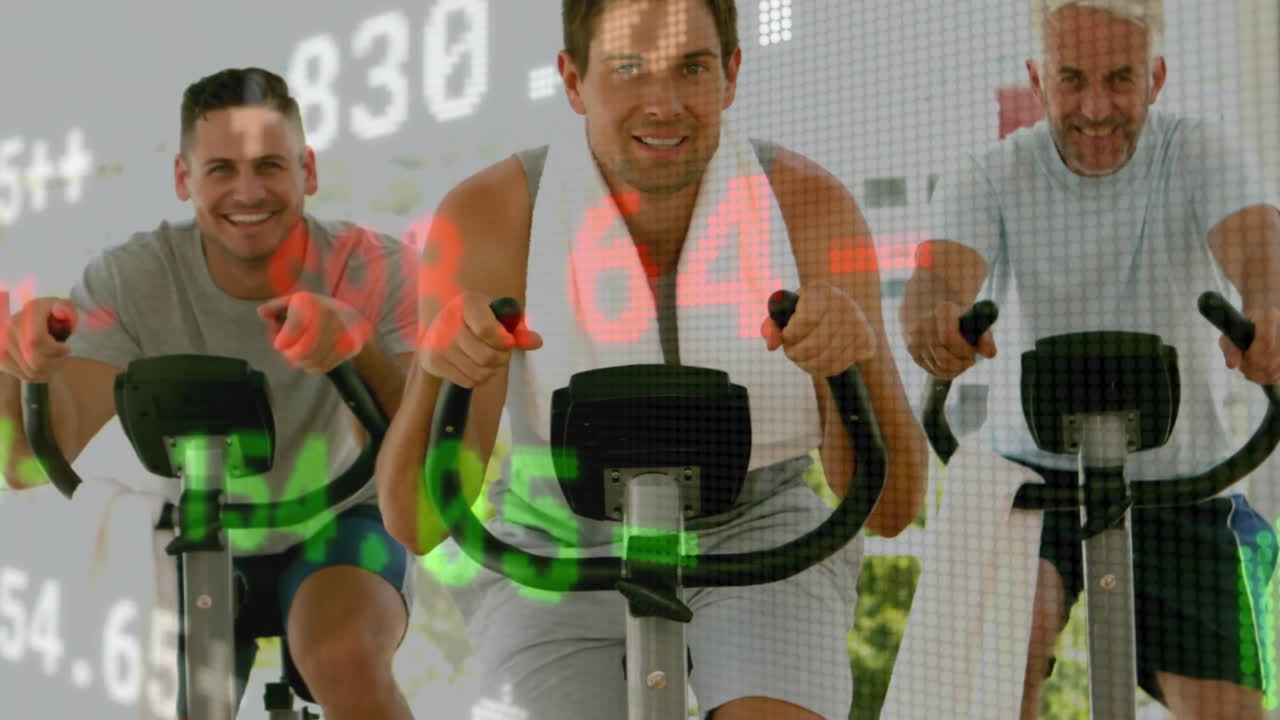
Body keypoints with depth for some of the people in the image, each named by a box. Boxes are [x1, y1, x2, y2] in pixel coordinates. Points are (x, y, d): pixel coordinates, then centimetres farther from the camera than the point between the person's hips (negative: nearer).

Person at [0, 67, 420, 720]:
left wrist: (362, 347, -55)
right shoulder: (131, 280, -20)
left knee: (346, 662, -31)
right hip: (207, 544, 3)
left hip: (337, 524, -2)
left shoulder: (372, 268, -24)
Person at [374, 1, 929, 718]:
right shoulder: (488, 220, -20)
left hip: (757, 537, 0)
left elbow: (889, 508, -18)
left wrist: (860, 352, -38)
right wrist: (433, 369, -41)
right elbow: (417, 525, -21)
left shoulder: (811, 207, -18)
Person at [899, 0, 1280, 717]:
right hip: (1034, 466, -1)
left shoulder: (1202, 155, -7)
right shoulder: (990, 176, -7)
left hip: (1181, 479, 1)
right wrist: (934, 318, -51)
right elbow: (943, 278, -25)